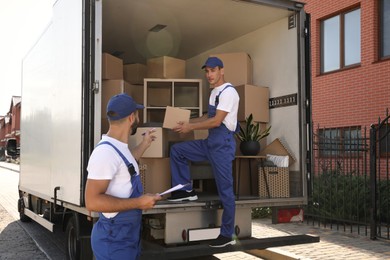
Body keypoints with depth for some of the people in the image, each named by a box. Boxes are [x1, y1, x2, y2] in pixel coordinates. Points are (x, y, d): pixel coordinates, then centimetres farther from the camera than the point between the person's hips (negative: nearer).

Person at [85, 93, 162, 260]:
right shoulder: (105, 152, -25)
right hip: (114, 240, -10)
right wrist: (139, 202, -25)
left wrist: (144, 144, 35)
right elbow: (92, 201, -29)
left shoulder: (119, 147, 7)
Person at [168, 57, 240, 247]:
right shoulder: (214, 92, 15)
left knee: (225, 190, -2)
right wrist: (188, 122, 16)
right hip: (210, 142, 9)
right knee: (176, 150, 9)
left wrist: (190, 127, -13)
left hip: (223, 143, -9)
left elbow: (216, 121, -20)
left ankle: (227, 235, 9)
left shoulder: (228, 92, -16)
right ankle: (186, 190, 13)